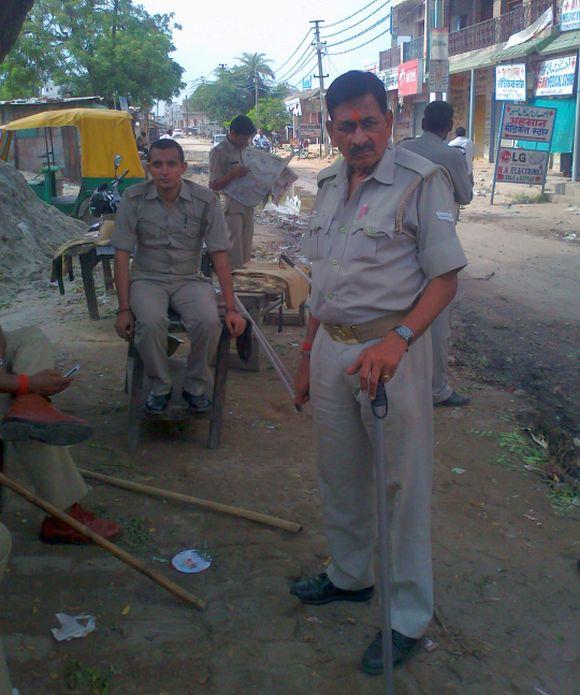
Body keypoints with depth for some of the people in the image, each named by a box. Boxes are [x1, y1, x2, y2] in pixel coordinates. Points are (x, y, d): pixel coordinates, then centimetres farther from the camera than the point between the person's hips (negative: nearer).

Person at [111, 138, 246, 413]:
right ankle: (159, 386, -4)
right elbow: (122, 256, -5)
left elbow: (219, 255, -5)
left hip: (190, 280, 1)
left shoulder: (206, 200, -7)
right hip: (148, 279, 0)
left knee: (209, 321, -30)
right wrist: (124, 309, -11)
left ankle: (196, 386, -3)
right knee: (150, 322, -33)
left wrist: (231, 309, -10)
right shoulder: (133, 199, -6)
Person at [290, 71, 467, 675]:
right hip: (331, 345, 7)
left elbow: (445, 278, -12)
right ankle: (349, 575, 40)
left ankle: (408, 615, 20)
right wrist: (307, 357, 16)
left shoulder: (422, 182, -10)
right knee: (338, 473, 18)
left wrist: (396, 341, -27)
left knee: (402, 482, 3)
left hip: (392, 347, -6)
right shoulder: (329, 185, 11)